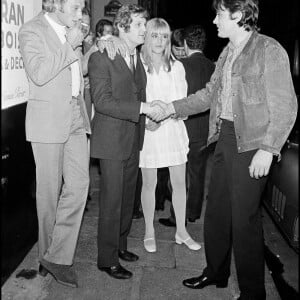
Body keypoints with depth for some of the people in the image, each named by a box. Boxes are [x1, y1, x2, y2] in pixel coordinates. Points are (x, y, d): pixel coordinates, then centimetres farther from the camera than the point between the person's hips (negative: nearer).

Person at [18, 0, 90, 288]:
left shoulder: (70, 32, 15)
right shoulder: (31, 30, -6)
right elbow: (39, 73, -22)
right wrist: (69, 46, -16)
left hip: (75, 117, 6)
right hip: (48, 121, -6)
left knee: (79, 184, -3)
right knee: (50, 190, 3)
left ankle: (57, 257, 6)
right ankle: (47, 254, 22)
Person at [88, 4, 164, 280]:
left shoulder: (139, 58, 12)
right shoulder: (101, 58, -11)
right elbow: (102, 101, -19)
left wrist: (150, 112, 6)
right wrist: (142, 108, -23)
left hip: (134, 139, 7)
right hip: (112, 141, -7)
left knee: (128, 198, 16)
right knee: (112, 202, -1)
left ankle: (120, 245, 34)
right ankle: (107, 259, 14)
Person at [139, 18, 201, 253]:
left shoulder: (177, 67, 6)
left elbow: (182, 101, 1)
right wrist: (146, 117, -19)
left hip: (173, 128, 3)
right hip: (148, 131, -3)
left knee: (179, 182, 7)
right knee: (149, 183, 6)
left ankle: (181, 231, 23)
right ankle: (149, 232, 22)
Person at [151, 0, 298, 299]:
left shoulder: (269, 50, -10)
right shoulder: (227, 52, 13)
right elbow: (209, 93, 17)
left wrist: (267, 149, -18)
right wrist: (170, 108, 10)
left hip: (251, 143, -8)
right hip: (225, 136, 8)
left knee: (244, 218, -1)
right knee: (216, 209, 15)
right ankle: (216, 272, 35)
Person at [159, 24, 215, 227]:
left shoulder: (182, 65, -14)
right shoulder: (212, 67, 1)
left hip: (186, 127, -6)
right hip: (206, 129, 6)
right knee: (198, 173, 17)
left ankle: (178, 217, 13)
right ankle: (194, 212, 30)